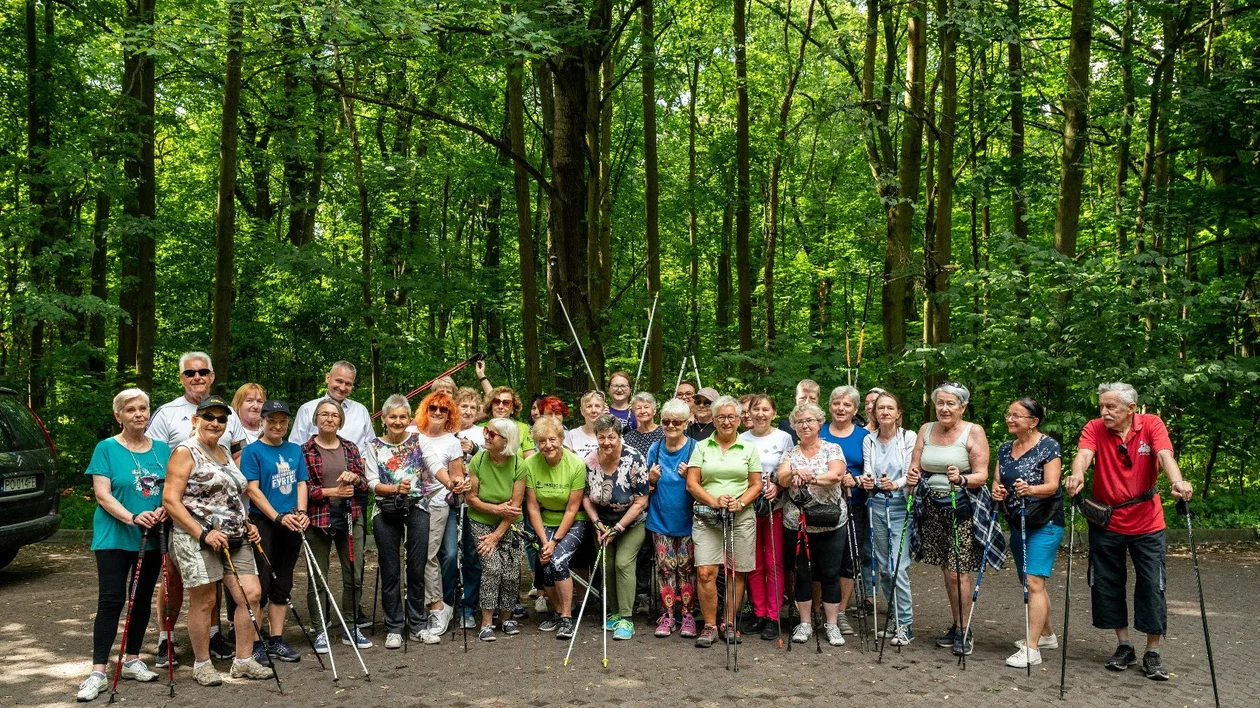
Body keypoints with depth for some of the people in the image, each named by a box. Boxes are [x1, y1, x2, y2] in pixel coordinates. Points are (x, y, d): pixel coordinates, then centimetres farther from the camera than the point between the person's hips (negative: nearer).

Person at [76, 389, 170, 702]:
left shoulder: (162, 449, 8)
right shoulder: (107, 448, -4)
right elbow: (102, 494, -11)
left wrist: (166, 508, -12)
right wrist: (132, 517, -25)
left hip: (152, 538, 4)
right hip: (114, 538, -4)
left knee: (143, 600, 11)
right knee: (111, 600, -7)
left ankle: (132, 660, 24)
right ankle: (98, 671, -4)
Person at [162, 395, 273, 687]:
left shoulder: (225, 452, 18)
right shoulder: (185, 452, -6)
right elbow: (170, 500, -13)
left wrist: (247, 525, 14)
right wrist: (203, 534, -19)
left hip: (235, 539, 7)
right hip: (197, 539, -7)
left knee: (251, 594, 2)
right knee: (204, 600, 1)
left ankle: (243, 661, 12)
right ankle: (201, 664, 17)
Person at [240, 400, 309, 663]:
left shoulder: (295, 450, 12)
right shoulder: (253, 450, -5)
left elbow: (301, 483, 10)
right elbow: (252, 489, -11)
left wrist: (301, 511, -8)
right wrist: (279, 517, -17)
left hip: (291, 524, 6)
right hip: (263, 523, -5)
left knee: (283, 583, 10)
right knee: (261, 583, -4)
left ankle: (276, 640, 18)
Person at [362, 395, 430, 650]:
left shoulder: (418, 441, 5)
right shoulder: (374, 447, 5)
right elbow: (372, 483, -2)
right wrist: (395, 489, -20)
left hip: (417, 507, 0)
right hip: (386, 512, 0)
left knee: (417, 568, 1)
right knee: (390, 571, 4)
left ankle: (417, 624, 16)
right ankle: (394, 627, 15)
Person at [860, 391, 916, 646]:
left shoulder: (909, 437, -4)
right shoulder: (869, 440, 7)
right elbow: (868, 472, 2)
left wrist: (896, 483, -27)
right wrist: (866, 481, -20)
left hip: (902, 505, -4)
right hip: (878, 504, 5)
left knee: (898, 567, -10)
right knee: (884, 567, 10)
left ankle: (906, 625, 1)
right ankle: (894, 618, 24)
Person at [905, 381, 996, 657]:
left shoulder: (973, 432, -5)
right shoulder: (926, 430, 9)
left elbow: (981, 475, -9)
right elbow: (915, 466, 9)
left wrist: (962, 479, -28)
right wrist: (912, 477, -13)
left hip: (962, 510, -5)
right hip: (933, 509, 5)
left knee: (958, 572, -6)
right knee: (946, 571, 10)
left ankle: (964, 632, 8)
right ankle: (958, 626, 23)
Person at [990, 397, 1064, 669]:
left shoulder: (1049, 446, -10)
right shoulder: (1005, 449, 9)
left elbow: (1052, 486, -17)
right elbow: (998, 481, 9)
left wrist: (1031, 489, -36)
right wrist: (996, 491, -14)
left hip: (1045, 523, -7)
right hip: (1017, 523, 7)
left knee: (1034, 583, -14)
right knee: (1028, 583, 15)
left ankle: (1031, 649, -13)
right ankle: (1047, 635, 33)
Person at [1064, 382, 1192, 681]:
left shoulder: (1151, 424, -8)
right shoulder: (1094, 428, -7)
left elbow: (1165, 455, -24)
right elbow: (1084, 454, -25)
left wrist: (1177, 481, -45)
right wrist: (1078, 474, -48)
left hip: (1147, 523, -1)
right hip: (1106, 522, 1)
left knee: (1152, 586, 1)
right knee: (1108, 585, 8)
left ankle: (1152, 653, 14)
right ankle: (1124, 646, 25)